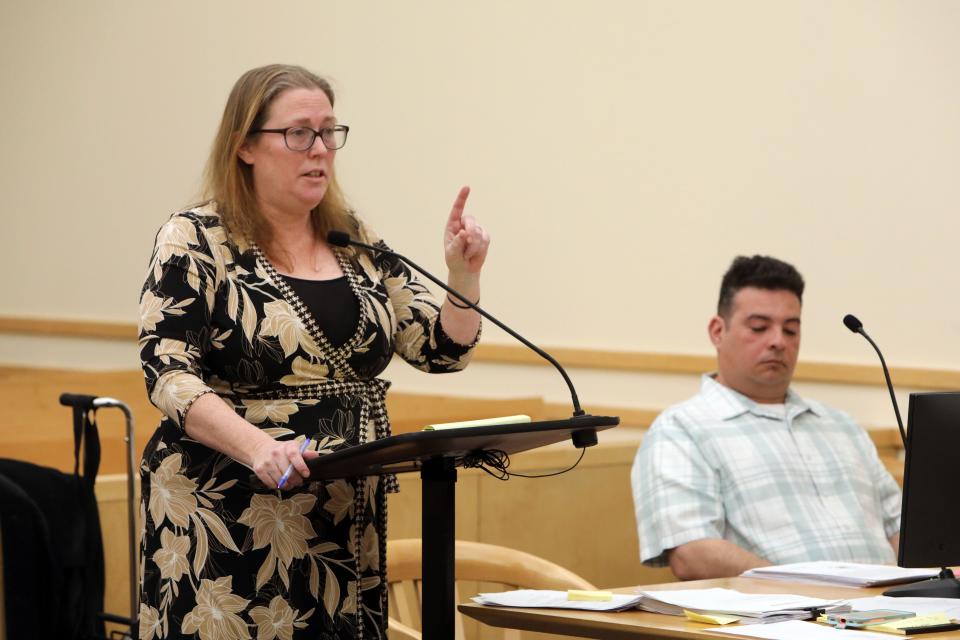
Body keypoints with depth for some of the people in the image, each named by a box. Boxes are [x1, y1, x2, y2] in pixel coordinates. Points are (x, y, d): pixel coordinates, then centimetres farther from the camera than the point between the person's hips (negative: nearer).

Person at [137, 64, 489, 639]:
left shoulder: (357, 243, 11)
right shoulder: (197, 240, -4)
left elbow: (442, 351, 11)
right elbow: (168, 374, -14)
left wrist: (465, 274, -8)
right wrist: (258, 446, -28)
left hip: (347, 522, 5)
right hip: (230, 524, -5)